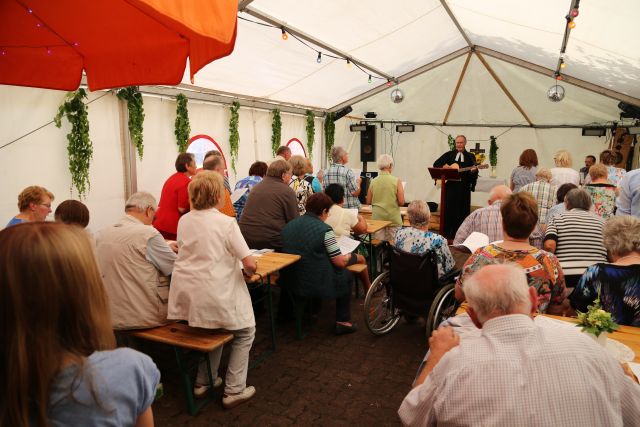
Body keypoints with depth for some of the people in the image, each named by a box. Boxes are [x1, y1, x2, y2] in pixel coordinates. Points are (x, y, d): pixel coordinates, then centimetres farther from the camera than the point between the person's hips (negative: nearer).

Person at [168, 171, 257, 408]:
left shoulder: (183, 220, 4)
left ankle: (203, 381, 33)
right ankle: (234, 390, 17)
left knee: (218, 326, 32)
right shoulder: (227, 223, -13)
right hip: (213, 299, -6)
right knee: (245, 332, 19)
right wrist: (249, 271, 7)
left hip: (184, 298, 6)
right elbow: (250, 264, -15)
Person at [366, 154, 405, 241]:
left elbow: (368, 202, 5)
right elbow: (401, 202, -10)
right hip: (393, 219, -2)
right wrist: (393, 202, 10)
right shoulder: (396, 181, -9)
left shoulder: (373, 181, -1)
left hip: (377, 218, 3)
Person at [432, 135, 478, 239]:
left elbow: (474, 171, 4)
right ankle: (447, 233, 7)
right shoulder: (449, 154, 11)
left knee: (462, 210, 1)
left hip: (464, 187, 0)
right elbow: (436, 164, 6)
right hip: (450, 185, 0)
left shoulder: (470, 157, 11)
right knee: (448, 209, 0)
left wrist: (474, 171, -20)